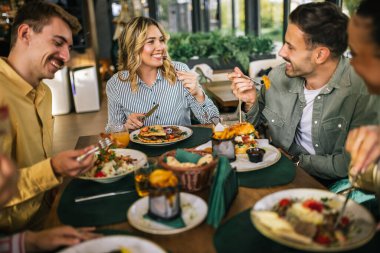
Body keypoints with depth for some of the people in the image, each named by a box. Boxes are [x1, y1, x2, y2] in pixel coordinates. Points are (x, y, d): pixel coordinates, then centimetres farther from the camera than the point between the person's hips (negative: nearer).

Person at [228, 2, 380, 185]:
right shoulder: (278, 76, -8)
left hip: (331, 184, -5)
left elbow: (349, 164, -20)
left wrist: (297, 162, -15)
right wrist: (250, 103, -12)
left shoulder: (363, 89, -23)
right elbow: (257, 125, 7)